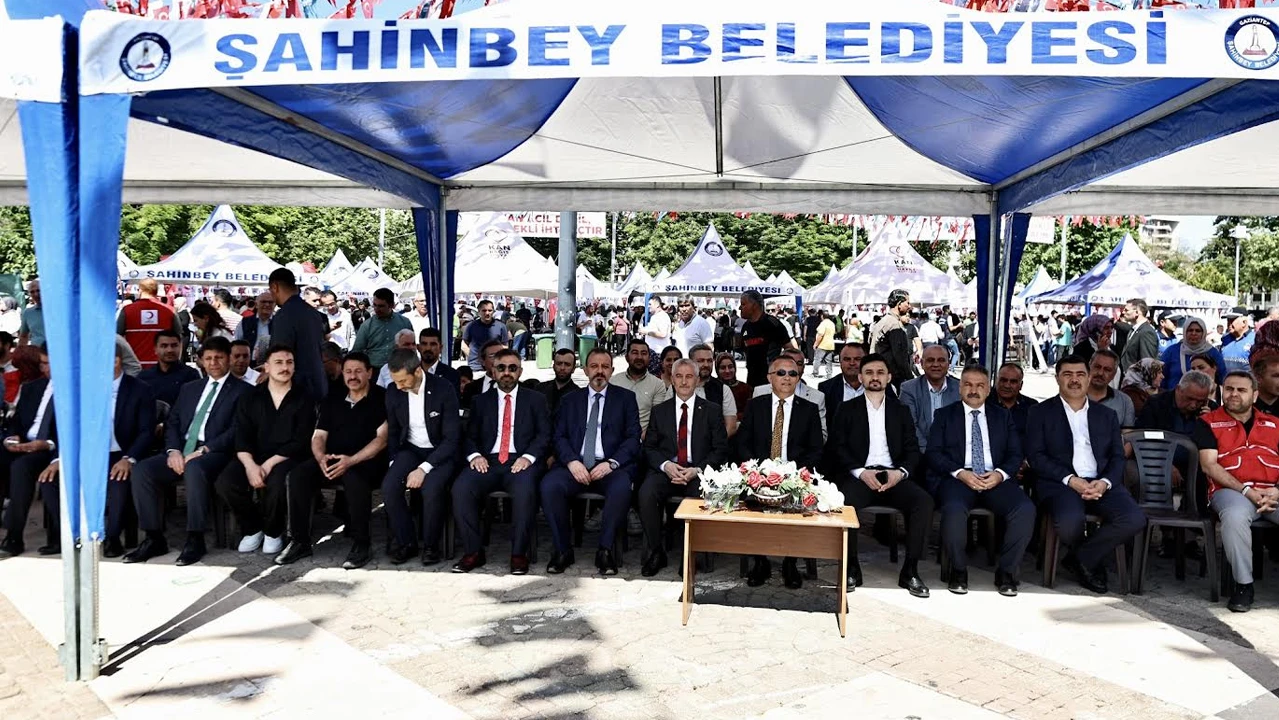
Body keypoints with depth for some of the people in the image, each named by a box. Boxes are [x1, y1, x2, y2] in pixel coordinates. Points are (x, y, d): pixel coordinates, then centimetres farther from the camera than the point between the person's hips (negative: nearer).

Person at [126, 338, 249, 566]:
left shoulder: (243, 390, 4)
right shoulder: (189, 388, 24)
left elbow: (236, 430, -7)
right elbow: (172, 423, 16)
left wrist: (202, 450, -18)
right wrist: (174, 450, -4)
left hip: (214, 453, -6)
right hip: (181, 451, 6)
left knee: (194, 468, -38)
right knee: (141, 469, -19)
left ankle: (195, 540, -27)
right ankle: (154, 538, -12)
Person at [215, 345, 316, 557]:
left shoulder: (304, 398, 3)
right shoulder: (250, 398, 12)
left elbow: (301, 442, -5)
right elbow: (242, 438, 3)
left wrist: (269, 464, -15)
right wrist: (250, 465, -16)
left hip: (287, 459, -3)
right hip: (254, 459, 3)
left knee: (277, 482, -35)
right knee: (225, 482, -25)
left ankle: (273, 532, -5)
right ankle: (252, 528, 1)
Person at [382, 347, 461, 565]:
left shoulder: (443, 390, -17)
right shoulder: (393, 392, -4)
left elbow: (451, 438, -16)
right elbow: (392, 432, 11)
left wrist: (424, 468, -24)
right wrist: (395, 464, -5)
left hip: (440, 451, -4)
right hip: (411, 449, 4)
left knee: (431, 488, -32)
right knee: (389, 486, -24)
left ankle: (431, 545, -8)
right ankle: (405, 542, -4)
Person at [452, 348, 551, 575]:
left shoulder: (535, 400, 14)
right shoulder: (482, 401, 20)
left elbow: (544, 435, 5)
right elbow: (469, 436, 14)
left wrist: (528, 457, -13)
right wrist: (475, 455, -8)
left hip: (521, 462, -2)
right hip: (488, 461, 2)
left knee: (525, 490, -36)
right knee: (461, 488, -28)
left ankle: (519, 554, -20)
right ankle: (473, 552, -14)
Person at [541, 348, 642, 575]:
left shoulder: (625, 397, 13)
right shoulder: (570, 400, 18)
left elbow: (633, 437, 4)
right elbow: (559, 437, 9)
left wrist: (611, 463, -12)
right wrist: (572, 461, -11)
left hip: (610, 467, -1)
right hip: (575, 465, 2)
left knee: (621, 488, -35)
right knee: (549, 485, -29)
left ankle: (605, 550, -16)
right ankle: (562, 550, -13)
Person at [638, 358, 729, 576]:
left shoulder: (712, 411, 10)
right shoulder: (660, 411, 15)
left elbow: (720, 449, 5)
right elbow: (649, 447, 11)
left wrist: (697, 470, -11)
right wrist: (666, 465, -11)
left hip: (698, 473, -1)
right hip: (666, 470, 2)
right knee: (646, 493, -30)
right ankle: (655, 552, -14)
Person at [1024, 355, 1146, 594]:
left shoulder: (1107, 415, 20)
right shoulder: (1040, 413, 9)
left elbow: (1117, 457, 12)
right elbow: (1035, 456, -1)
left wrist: (1105, 482, -9)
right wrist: (1070, 480, -14)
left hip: (1101, 483, 4)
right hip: (1060, 483, -3)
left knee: (1135, 519, -26)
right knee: (1070, 522, -35)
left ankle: (1081, 558, -4)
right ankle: (1091, 561, 1)